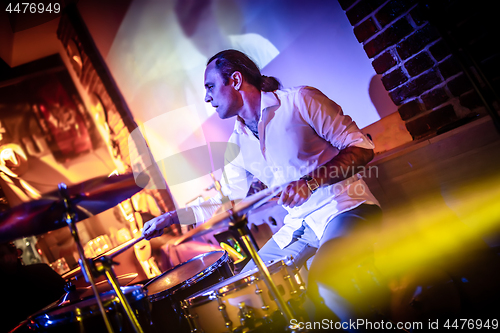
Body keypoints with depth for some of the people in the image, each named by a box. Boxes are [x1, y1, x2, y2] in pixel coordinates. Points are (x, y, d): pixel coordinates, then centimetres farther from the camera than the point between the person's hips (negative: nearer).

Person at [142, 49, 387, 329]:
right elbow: (227, 204, 17)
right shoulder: (238, 144, 9)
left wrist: (310, 182, -24)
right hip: (298, 225, 7)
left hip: (344, 207, -6)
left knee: (325, 274, -35)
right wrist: (171, 217, 9)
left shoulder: (300, 100, -9)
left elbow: (362, 147, -11)